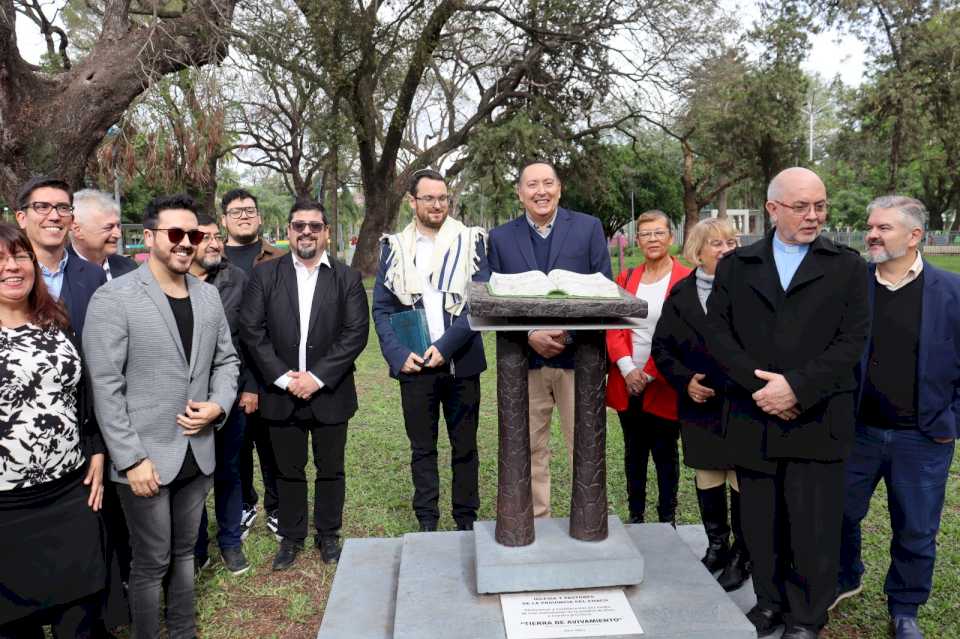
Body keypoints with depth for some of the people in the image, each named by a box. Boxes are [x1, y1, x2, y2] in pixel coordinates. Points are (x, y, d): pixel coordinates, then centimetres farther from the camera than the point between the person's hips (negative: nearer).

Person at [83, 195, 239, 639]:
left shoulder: (209, 295, 5)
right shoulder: (114, 298, -12)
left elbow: (226, 360, 13)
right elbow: (105, 387, -14)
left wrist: (218, 406, -6)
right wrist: (132, 458, -16)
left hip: (197, 454, 5)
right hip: (145, 459, -5)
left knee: (183, 553, 20)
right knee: (151, 564, 9)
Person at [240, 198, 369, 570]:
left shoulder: (347, 278, -1)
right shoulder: (265, 275, 1)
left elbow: (356, 333, -7)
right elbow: (251, 330, -4)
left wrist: (317, 377, -14)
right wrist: (283, 377, -12)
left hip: (330, 394, 0)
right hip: (281, 393, 1)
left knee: (331, 470, 12)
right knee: (289, 470, 13)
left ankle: (328, 536, 31)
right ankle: (291, 538, 31)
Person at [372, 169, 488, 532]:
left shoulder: (470, 241, 1)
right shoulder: (394, 247, 5)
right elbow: (382, 309, 4)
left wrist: (445, 346, -16)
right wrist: (399, 355, -10)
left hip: (461, 362, -1)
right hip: (414, 365, 1)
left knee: (464, 446, 10)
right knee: (422, 447, 10)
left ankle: (466, 519, 24)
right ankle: (427, 521, 23)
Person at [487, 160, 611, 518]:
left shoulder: (588, 228, 2)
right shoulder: (500, 237, 6)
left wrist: (571, 332, -13)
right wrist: (529, 336, -11)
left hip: (577, 356, -1)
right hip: (525, 359, 2)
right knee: (530, 450, 10)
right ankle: (535, 521, 25)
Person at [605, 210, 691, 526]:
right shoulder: (626, 278, 9)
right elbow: (613, 327, 4)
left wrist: (650, 373, -12)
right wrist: (627, 368, -10)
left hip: (664, 385, -4)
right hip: (628, 383, 4)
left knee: (665, 455, 8)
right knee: (634, 453, 14)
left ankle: (667, 519, 23)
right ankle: (635, 516, 28)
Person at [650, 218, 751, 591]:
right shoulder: (681, 294, 6)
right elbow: (661, 347, 7)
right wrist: (685, 380, -6)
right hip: (699, 405, 3)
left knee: (742, 482, 6)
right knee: (707, 482, 14)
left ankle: (741, 556, 24)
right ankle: (716, 547, 33)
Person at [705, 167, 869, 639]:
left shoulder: (847, 266, 5)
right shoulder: (735, 265, 8)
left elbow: (852, 340, -4)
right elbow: (717, 333, -1)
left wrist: (797, 386, -15)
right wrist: (760, 385, -13)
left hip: (817, 421, -1)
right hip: (752, 419, 2)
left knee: (813, 526, 5)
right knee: (760, 524, 11)